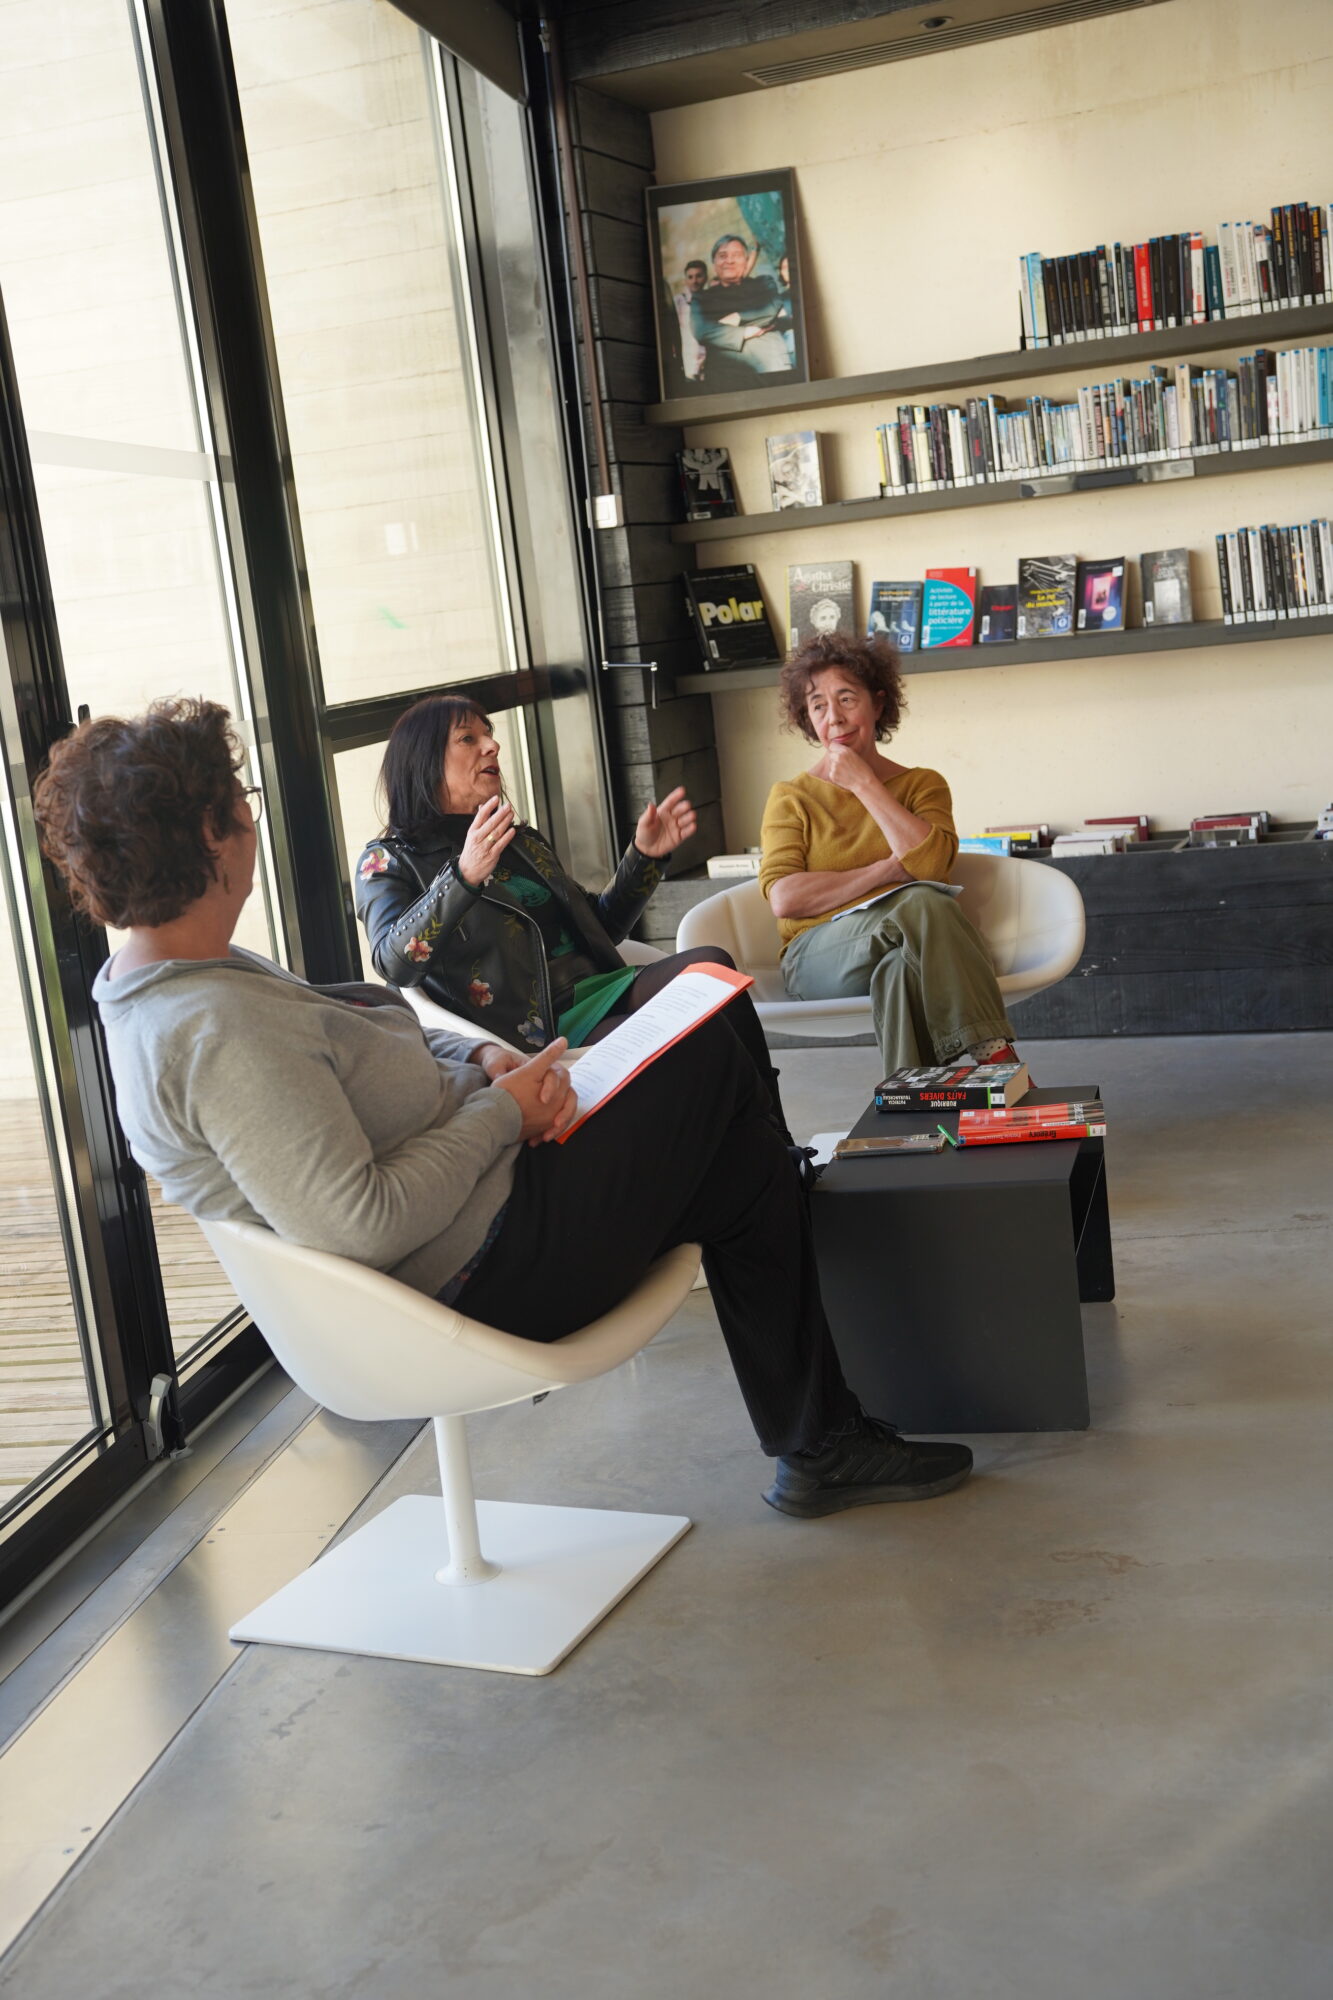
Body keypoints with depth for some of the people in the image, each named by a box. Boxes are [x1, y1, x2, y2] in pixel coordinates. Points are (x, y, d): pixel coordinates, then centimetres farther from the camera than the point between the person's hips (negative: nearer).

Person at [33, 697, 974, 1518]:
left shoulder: (185, 985, 5)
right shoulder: (217, 1034, -28)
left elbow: (385, 1049, 16)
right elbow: (360, 1226, -31)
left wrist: (483, 1058, -2)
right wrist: (501, 1113, -19)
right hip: (493, 1271, -10)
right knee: (714, 1065, 0)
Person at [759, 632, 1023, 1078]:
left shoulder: (922, 785, 16)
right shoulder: (791, 798, 12)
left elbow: (929, 864, -7)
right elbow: (784, 898, -6)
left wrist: (864, 784, -4)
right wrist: (888, 872, -11)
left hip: (903, 949, 2)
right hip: (817, 956, -1)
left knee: (901, 965, -37)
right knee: (920, 903, -32)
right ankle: (998, 1057, -38)